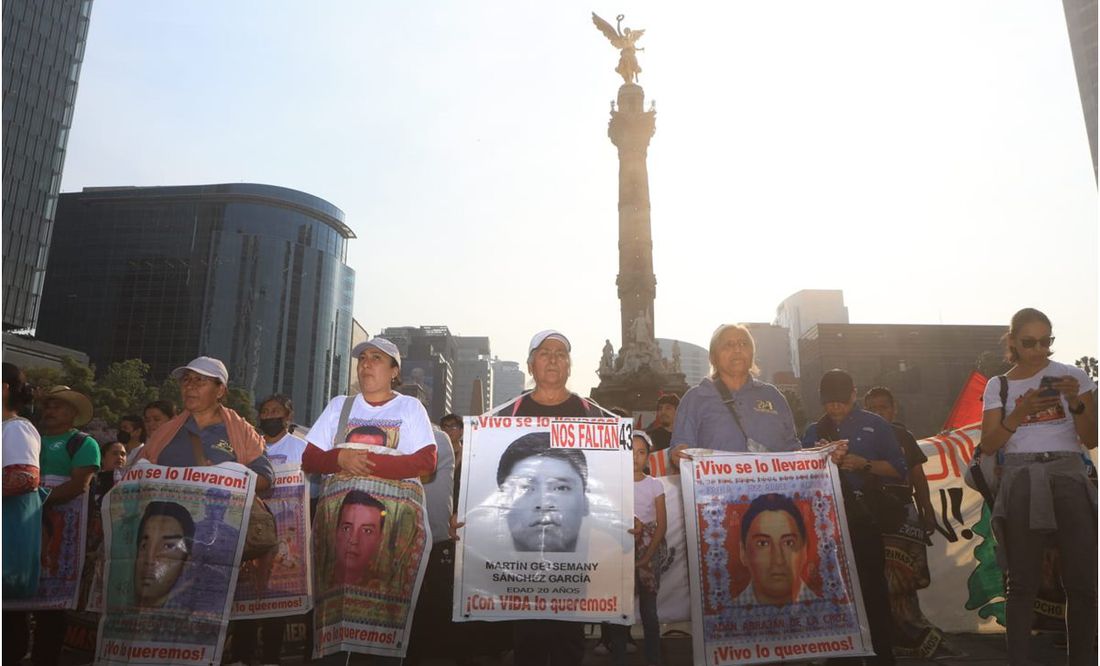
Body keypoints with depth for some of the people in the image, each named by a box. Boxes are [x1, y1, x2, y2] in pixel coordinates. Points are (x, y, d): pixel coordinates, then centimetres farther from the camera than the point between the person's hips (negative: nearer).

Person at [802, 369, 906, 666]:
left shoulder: (875, 425, 6)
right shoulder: (814, 431, 13)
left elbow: (899, 470, 2)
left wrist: (865, 464, -14)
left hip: (864, 515, -3)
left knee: (872, 584, -3)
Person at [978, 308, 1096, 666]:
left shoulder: (1073, 375, 7)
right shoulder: (998, 386, 7)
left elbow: (1091, 440, 5)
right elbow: (988, 446, 0)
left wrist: (1076, 402, -12)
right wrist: (1020, 413, -15)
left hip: (1068, 477, 1)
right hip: (1021, 482, 0)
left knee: (1083, 581, -4)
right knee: (1022, 583, 1)